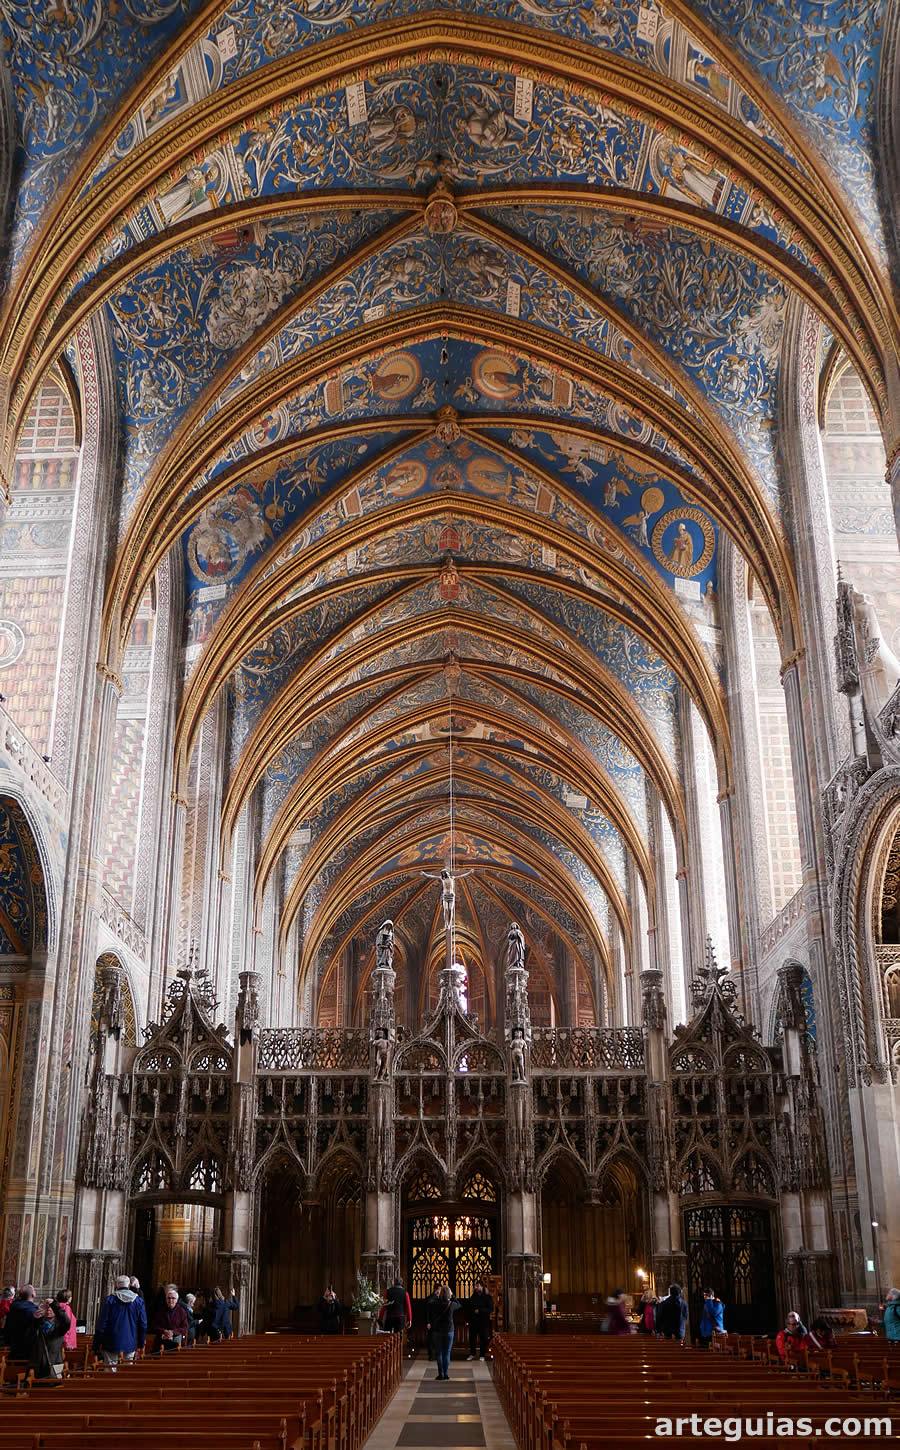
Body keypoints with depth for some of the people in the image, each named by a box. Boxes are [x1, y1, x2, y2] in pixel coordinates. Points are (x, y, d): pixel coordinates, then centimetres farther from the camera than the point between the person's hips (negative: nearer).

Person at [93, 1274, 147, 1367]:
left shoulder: (109, 1300, -5)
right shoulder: (139, 1301, 3)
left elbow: (101, 1324, -5)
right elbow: (143, 1325, 7)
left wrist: (97, 1345, 2)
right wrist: (140, 1345, 16)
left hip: (111, 1345, -2)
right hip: (130, 1345, 2)